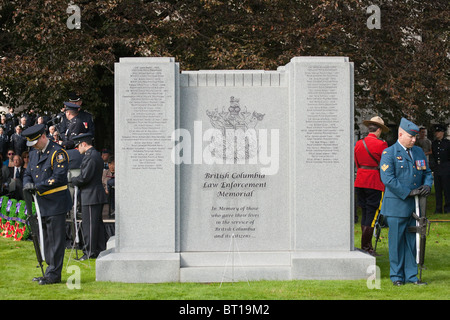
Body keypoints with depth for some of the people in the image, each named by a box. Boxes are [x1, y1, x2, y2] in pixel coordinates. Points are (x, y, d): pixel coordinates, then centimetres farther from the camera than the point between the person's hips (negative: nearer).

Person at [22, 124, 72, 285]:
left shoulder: (58, 152, -13)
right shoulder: (34, 153, 13)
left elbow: (58, 177, -20)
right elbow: (28, 173, 16)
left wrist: (37, 186, -21)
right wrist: (27, 183, -8)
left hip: (56, 203, -8)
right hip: (43, 203, 8)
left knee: (56, 240, -5)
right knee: (47, 239, 13)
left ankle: (54, 274, -1)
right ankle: (50, 271, 20)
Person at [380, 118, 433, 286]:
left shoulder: (419, 152, 14)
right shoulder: (389, 153, -5)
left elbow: (427, 173, 20)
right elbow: (388, 179, -14)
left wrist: (427, 185, -2)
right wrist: (408, 192, -18)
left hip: (415, 206, 5)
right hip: (397, 205, -5)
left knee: (412, 241, 8)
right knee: (396, 241, 0)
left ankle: (411, 275, 16)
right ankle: (397, 276, 9)